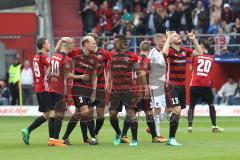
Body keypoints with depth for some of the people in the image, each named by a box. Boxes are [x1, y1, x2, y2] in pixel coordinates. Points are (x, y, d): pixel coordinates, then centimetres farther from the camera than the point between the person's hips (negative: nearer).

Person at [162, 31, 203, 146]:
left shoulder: (184, 51, 10)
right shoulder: (170, 51, -10)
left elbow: (199, 53, 18)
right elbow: (164, 52, -34)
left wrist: (193, 39, 9)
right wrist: (168, 37, -23)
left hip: (182, 86, 7)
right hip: (172, 85, -7)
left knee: (176, 112, 8)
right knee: (177, 110, -17)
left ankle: (172, 139, 14)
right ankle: (171, 139, -10)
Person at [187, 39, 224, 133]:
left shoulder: (195, 56, 0)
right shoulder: (212, 59, 6)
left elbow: (191, 69, 13)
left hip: (195, 85, -1)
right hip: (206, 85, 1)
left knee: (191, 106, 5)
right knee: (211, 105, 17)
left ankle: (190, 126, -7)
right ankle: (214, 126, 14)